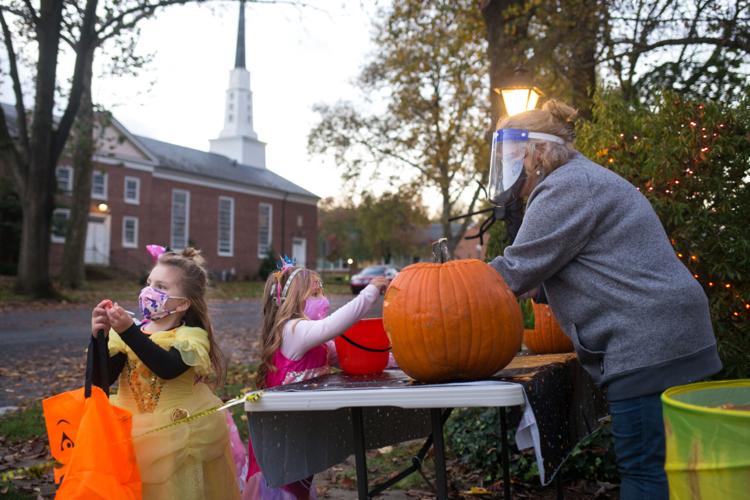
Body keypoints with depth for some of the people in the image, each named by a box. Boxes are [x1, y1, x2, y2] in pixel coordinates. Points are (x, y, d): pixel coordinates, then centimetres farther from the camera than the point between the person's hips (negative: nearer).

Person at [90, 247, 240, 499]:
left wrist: (129, 331, -31)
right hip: (136, 436, 3)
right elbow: (102, 380, -6)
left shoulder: (193, 334, -8)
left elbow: (168, 368, -27)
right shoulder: (130, 332, 3)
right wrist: (99, 336, -20)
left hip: (181, 438, -3)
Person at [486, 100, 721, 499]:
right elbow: (544, 272, 21)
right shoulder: (580, 180, 22)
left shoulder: (566, 188, -11)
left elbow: (516, 271, -12)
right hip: (664, 337, 11)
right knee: (647, 465, 14)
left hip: (648, 344, -11)